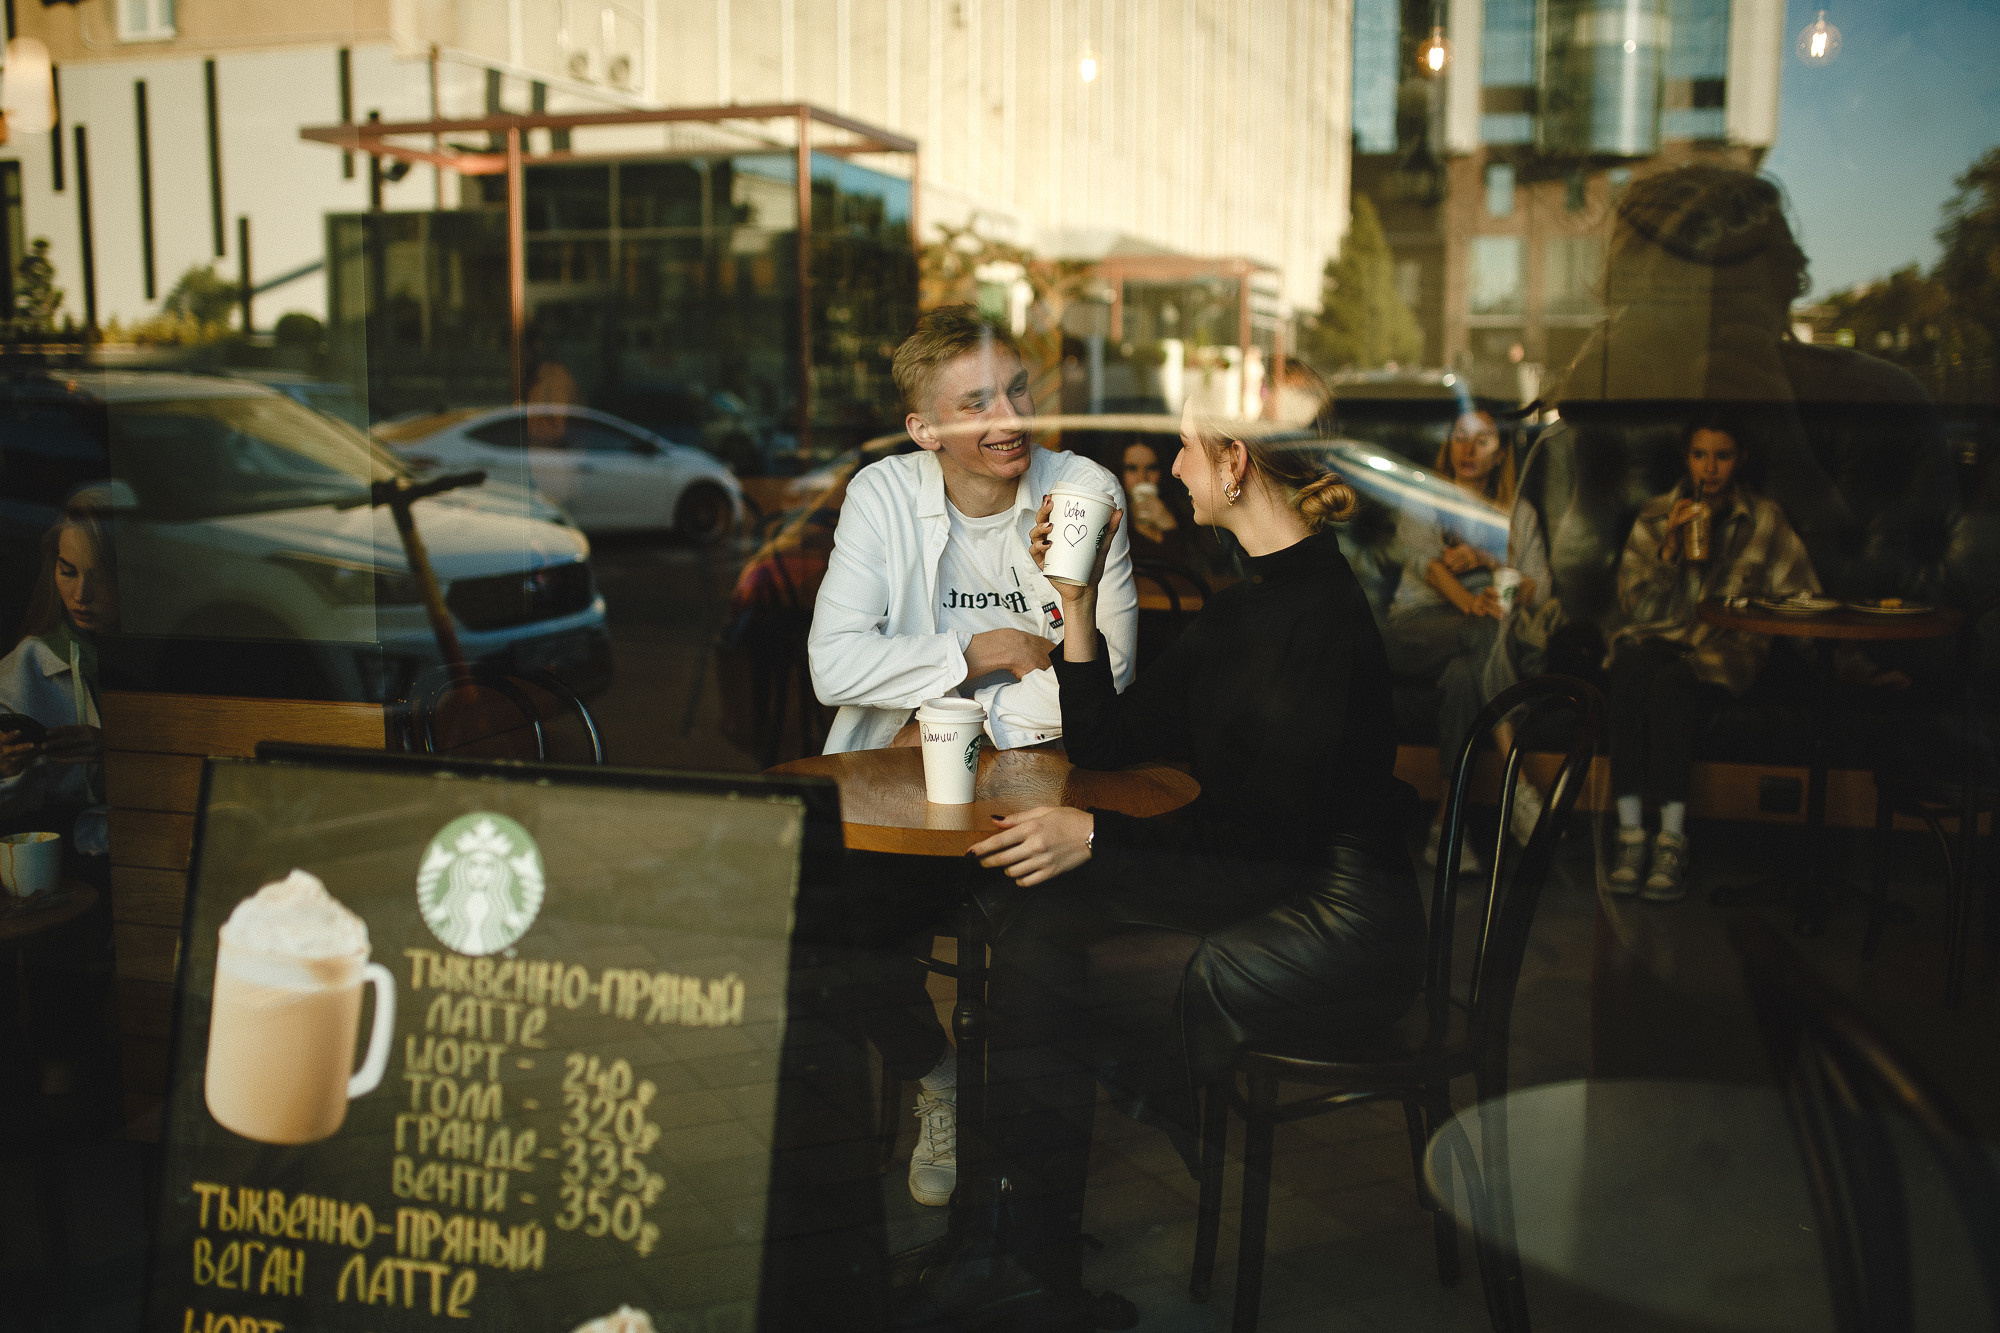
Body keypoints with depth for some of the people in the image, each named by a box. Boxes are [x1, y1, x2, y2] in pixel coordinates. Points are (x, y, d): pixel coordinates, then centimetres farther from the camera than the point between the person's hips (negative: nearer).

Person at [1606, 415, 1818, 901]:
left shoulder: (1764, 520, 11)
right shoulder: (1656, 515, 12)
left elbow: (1802, 597, 9)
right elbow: (1636, 607, 5)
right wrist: (1670, 549, -9)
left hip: (1728, 645, -1)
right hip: (1660, 637, 2)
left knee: (1672, 683, -38)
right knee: (1630, 671, -37)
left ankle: (1672, 842, -35)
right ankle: (1631, 835, -36)